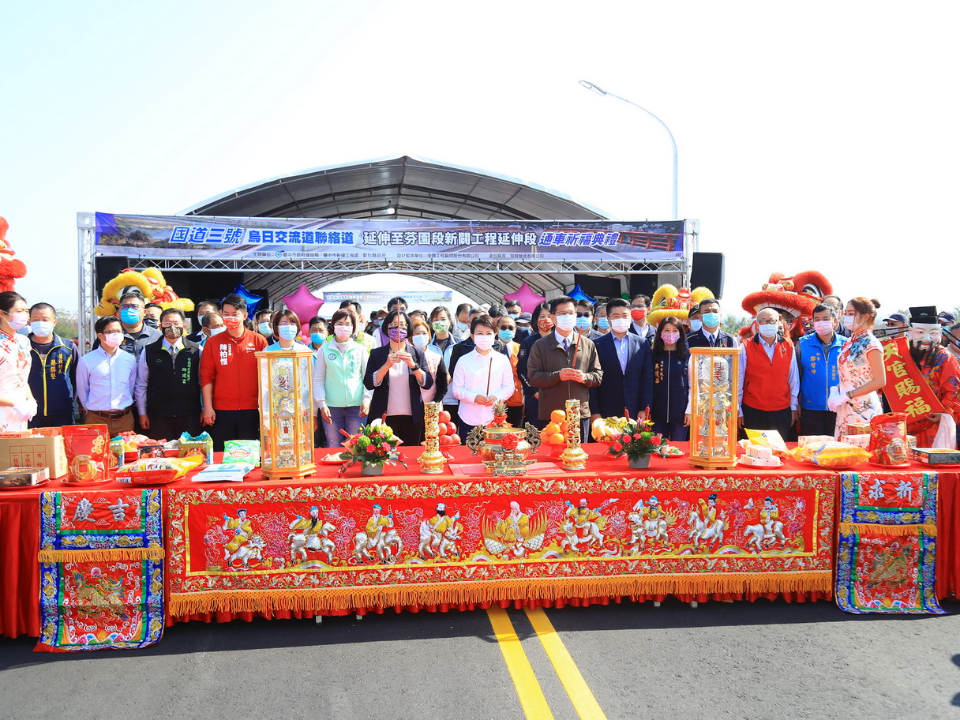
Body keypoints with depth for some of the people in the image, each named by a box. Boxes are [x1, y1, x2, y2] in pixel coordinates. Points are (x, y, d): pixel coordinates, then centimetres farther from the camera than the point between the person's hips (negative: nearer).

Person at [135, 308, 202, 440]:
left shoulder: (196, 351, 5)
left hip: (189, 416, 0)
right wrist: (142, 413, 8)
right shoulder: (148, 352, 6)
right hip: (158, 417, 0)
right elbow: (141, 385, 10)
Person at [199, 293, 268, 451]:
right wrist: (208, 407, -2)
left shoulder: (258, 340, 2)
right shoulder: (213, 343, 5)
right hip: (221, 412, 1)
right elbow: (206, 376, 5)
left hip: (252, 410, -1)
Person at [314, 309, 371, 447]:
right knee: (333, 447, 3)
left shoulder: (360, 349, 7)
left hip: (356, 406, 0)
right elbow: (318, 380, 5)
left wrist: (366, 399, -5)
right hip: (331, 407, 0)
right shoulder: (324, 350, 6)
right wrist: (321, 403, -4)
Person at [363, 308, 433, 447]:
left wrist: (413, 365, -15)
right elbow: (369, 384, -5)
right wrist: (387, 365, -17)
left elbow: (428, 383, -2)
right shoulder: (377, 354, 4)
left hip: (412, 416, 1)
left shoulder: (418, 354, 7)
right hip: (384, 416, -1)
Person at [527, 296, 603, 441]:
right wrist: (558, 376, -17)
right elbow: (533, 377, -3)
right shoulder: (540, 346, 4)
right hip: (550, 414, -2)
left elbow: (598, 375, 11)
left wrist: (584, 377, -11)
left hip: (581, 414, 2)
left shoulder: (588, 345, 12)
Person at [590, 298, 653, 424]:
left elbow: (647, 379, 7)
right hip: (606, 413, -1)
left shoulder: (643, 343, 8)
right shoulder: (598, 345, 2)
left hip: (635, 413, 2)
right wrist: (595, 412, -6)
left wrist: (644, 409, 0)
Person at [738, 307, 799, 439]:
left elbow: (793, 379, 9)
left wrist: (793, 407, 10)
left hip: (782, 412, 2)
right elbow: (738, 380, -1)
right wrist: (738, 411, 0)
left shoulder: (788, 347, 4)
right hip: (753, 411, -2)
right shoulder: (746, 348, -4)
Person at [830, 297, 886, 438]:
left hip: (863, 409, -7)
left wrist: (846, 396, -17)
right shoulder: (849, 343, 11)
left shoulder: (871, 344, -10)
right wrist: (835, 397, -1)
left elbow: (880, 381, -15)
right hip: (845, 409, 7)